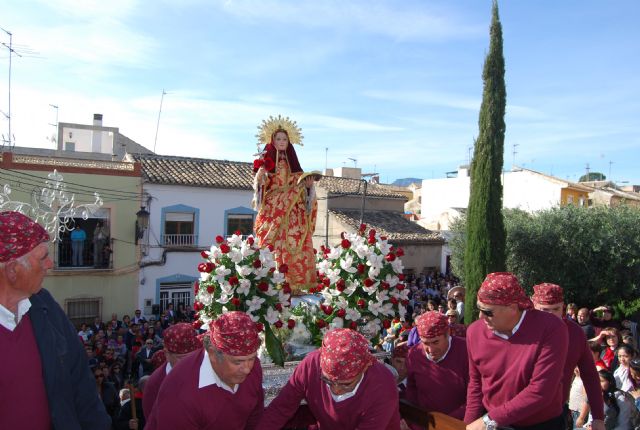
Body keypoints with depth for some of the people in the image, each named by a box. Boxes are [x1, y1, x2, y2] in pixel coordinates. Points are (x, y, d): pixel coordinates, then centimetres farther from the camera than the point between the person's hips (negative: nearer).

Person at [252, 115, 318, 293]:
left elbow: (299, 187, 16)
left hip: (292, 211, 3)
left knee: (293, 246, -4)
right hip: (272, 210, -3)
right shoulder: (265, 161, 5)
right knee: (273, 246, -11)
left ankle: (294, 284, -1)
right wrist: (259, 177, -20)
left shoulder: (293, 162, 16)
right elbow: (259, 185, -1)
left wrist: (308, 185, -3)